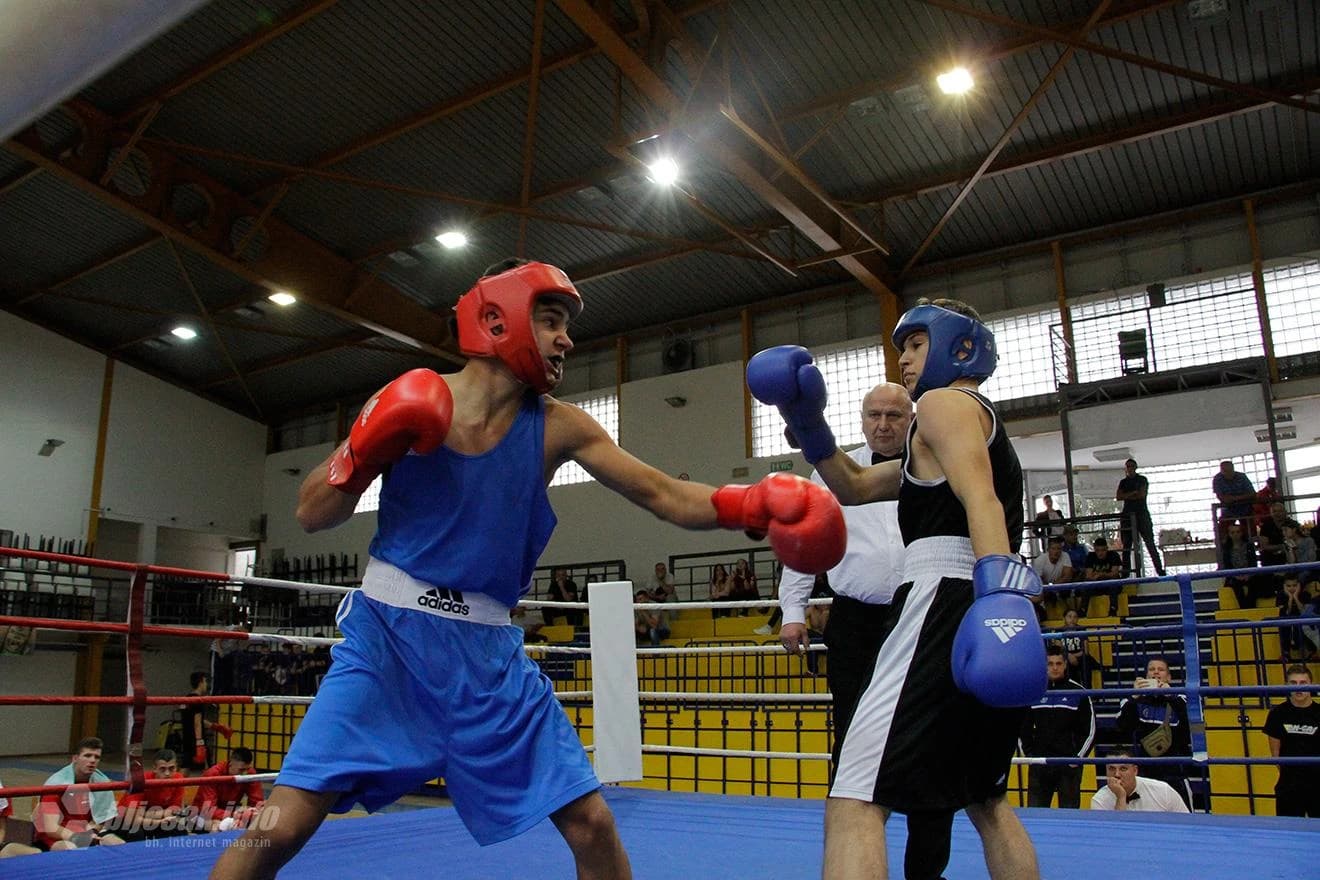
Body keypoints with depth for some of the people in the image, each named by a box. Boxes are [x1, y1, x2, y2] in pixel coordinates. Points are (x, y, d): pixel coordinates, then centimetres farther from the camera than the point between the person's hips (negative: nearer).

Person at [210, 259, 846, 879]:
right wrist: (366, 451, -20)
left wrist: (756, 504, -22)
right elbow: (312, 516, -1)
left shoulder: (557, 428, -1)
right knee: (283, 828, -11)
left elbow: (668, 497, -6)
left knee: (591, 824, 1)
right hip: (388, 633, -2)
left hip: (487, 651, 2)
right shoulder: (413, 401, -5)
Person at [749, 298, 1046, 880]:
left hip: (948, 604, -11)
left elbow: (980, 498, -18)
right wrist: (806, 420, 16)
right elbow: (853, 486, 29)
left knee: (854, 804, -16)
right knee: (986, 801, 24)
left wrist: (998, 587, -33)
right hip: (979, 612, 11)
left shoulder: (944, 402, 3)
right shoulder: (983, 424, 32)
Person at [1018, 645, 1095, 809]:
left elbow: (1090, 730, 0)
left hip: (1069, 765, -2)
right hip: (1038, 766, 2)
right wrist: (1028, 754, 4)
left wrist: (1078, 757, -5)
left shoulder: (1078, 692, -1)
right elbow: (1023, 728, 12)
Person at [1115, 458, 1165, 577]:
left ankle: (1160, 570, -6)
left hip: (1142, 513, -3)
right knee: (1126, 545, 1)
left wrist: (1126, 496, -2)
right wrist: (1133, 493, -7)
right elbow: (1118, 497, 1)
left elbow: (1142, 494, -8)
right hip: (1128, 515, 3)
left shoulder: (1142, 479, 8)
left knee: (1150, 543, -6)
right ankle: (1125, 573, 1)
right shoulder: (1123, 482, 16)